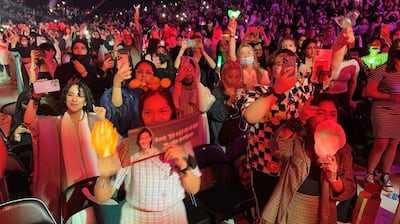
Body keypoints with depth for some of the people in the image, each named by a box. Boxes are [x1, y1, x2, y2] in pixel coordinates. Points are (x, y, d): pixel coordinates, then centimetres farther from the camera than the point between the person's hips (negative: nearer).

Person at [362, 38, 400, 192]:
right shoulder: (383, 70, -9)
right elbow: (368, 91, -11)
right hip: (382, 110, -5)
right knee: (381, 144, -8)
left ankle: (385, 176, 21)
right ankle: (369, 175, 9)